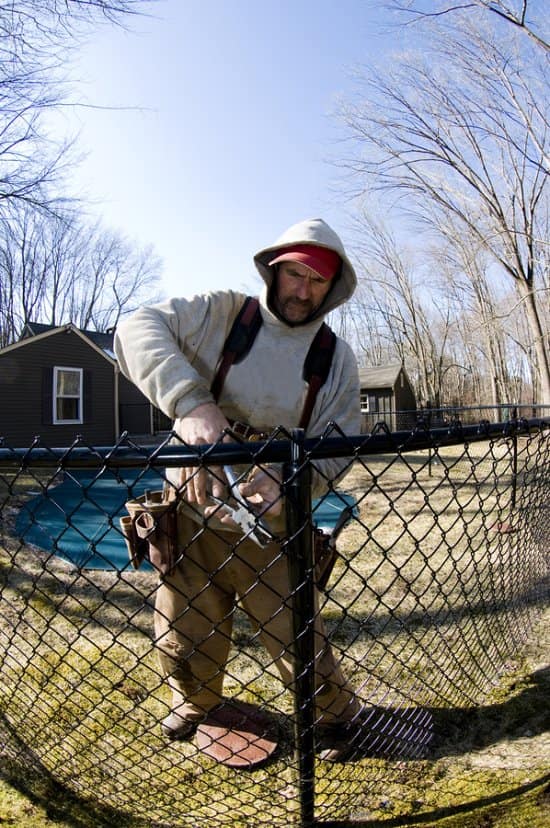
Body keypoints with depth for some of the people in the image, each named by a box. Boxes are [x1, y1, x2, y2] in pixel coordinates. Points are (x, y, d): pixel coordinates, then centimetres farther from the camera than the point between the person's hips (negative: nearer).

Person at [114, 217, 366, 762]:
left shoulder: (336, 359, -2)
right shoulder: (221, 315, -7)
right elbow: (138, 329, -20)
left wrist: (286, 477, -28)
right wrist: (190, 403, -35)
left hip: (268, 528, 0)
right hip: (190, 516, 1)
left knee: (299, 644, 8)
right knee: (184, 644, 19)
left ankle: (337, 715, 41)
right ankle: (194, 702, 53)